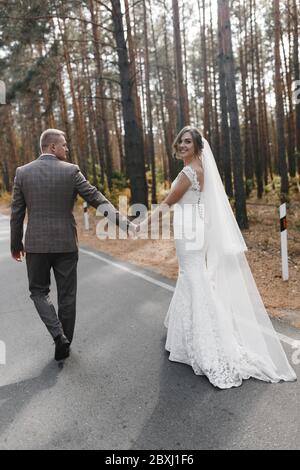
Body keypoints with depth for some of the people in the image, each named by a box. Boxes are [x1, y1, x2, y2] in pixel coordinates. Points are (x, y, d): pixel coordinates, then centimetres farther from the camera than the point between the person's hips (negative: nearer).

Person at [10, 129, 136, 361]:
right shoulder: (71, 170, -6)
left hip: (36, 243, 1)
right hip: (66, 243, -1)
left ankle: (58, 335, -1)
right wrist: (124, 222, -8)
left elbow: (17, 213, 2)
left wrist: (15, 244, 13)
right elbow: (97, 199, -10)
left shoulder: (22, 172, 0)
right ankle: (65, 342, 25)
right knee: (66, 295, 13)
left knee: (39, 291, 17)